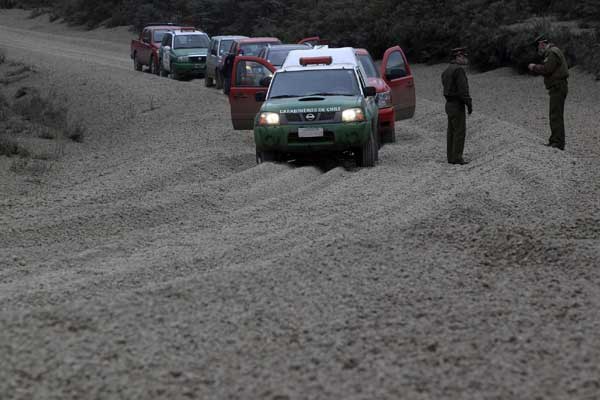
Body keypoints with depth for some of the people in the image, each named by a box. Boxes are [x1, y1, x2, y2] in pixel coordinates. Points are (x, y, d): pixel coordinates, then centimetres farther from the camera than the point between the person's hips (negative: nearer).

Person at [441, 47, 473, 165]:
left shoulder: (447, 71, 15)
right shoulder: (459, 69, -16)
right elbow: (463, 89, -22)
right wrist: (469, 104, -17)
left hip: (450, 104, 9)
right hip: (457, 105, -9)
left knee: (452, 132, 10)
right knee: (460, 131, -6)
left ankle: (451, 157, 12)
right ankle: (457, 158, -7)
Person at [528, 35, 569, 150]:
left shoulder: (552, 53, -13)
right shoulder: (552, 52, 20)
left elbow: (546, 69, -20)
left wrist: (534, 67, -6)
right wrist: (536, 68, 10)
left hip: (558, 88, -11)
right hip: (557, 88, 11)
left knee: (556, 116, -12)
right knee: (555, 116, 15)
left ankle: (558, 143, -15)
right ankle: (554, 141, 21)